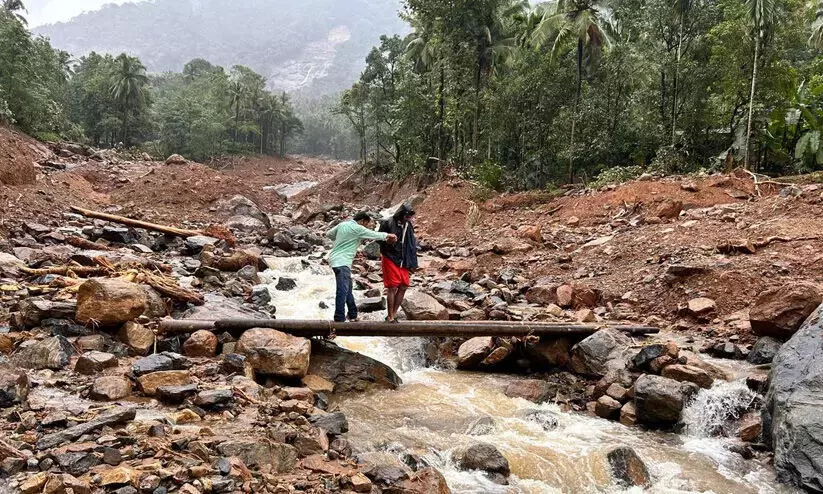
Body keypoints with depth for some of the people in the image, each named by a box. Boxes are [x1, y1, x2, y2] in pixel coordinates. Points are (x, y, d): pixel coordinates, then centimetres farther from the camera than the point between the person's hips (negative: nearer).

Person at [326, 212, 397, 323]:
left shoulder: (342, 225, 13)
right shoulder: (358, 228, -10)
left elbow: (328, 234, 23)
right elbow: (374, 235, 1)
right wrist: (387, 236, 17)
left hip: (335, 259, 10)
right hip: (342, 262, -10)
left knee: (348, 289, 17)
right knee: (343, 291, -13)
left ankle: (353, 316, 26)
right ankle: (339, 320, -17)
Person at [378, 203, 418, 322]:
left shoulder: (409, 226, 9)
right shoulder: (388, 223, -10)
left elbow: (412, 245, 13)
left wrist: (412, 264, 10)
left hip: (403, 262, 6)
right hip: (390, 260, -6)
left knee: (403, 287, 5)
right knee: (392, 288, -5)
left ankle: (394, 314, 18)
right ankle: (390, 317, 5)